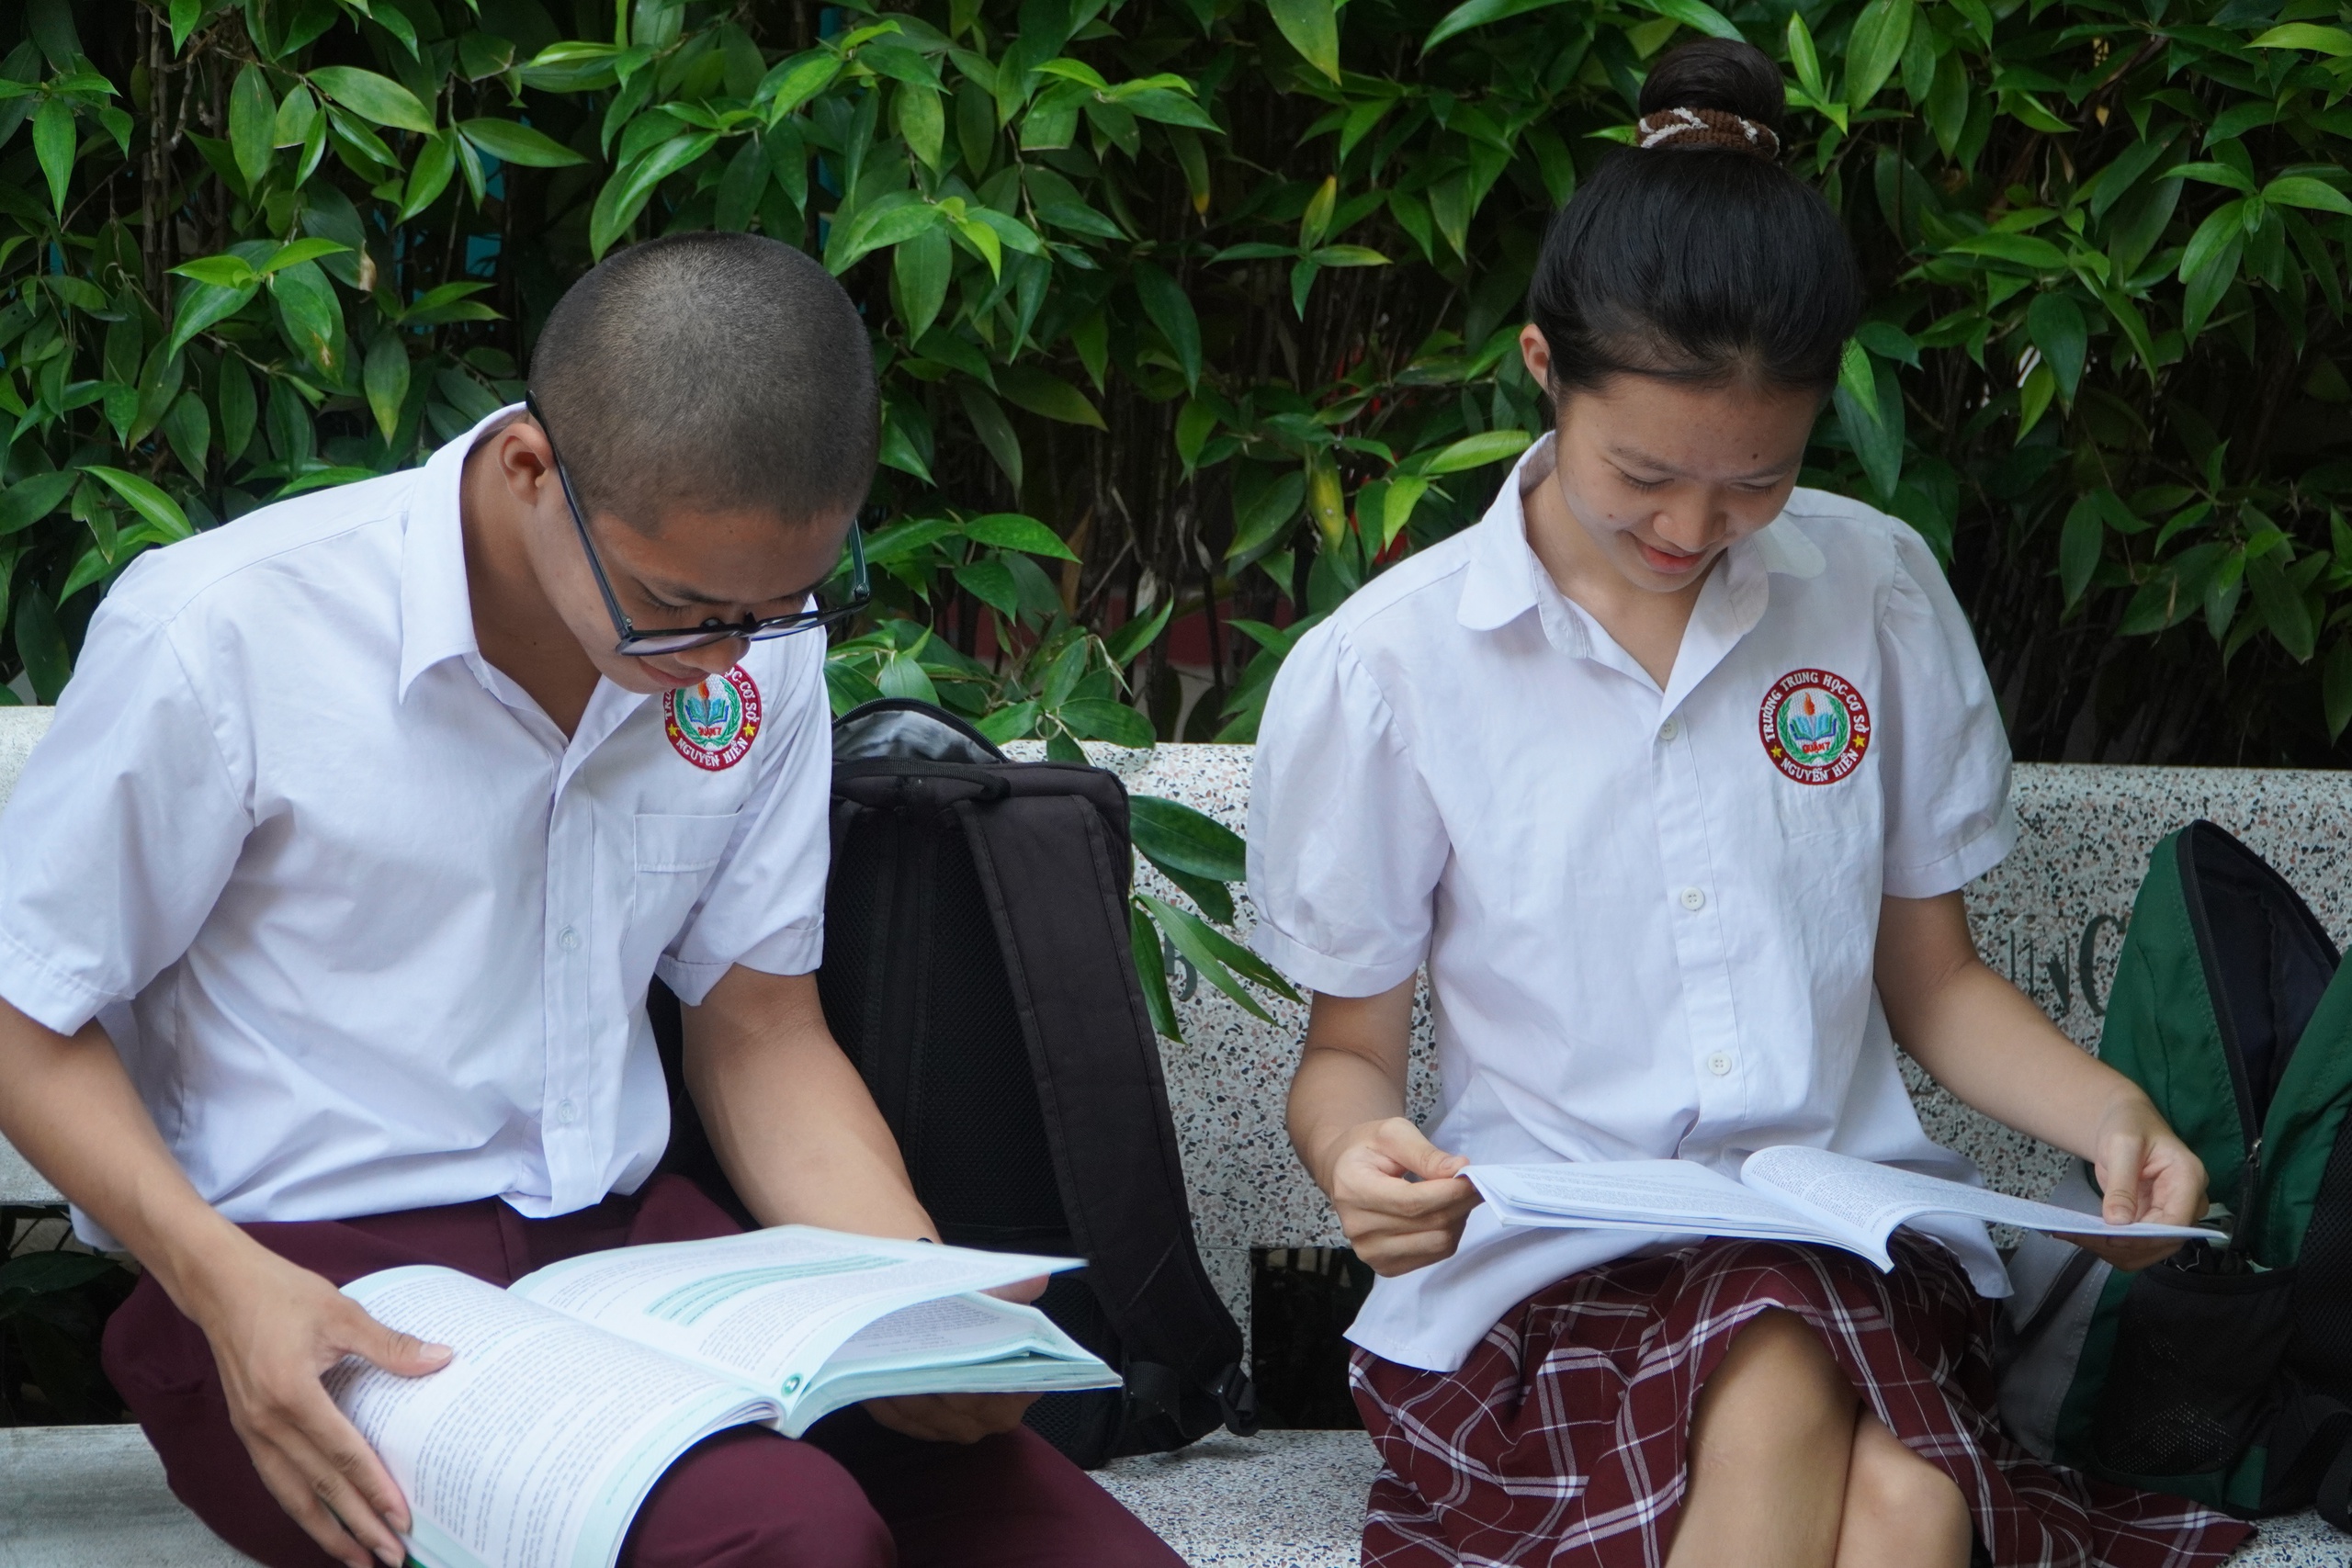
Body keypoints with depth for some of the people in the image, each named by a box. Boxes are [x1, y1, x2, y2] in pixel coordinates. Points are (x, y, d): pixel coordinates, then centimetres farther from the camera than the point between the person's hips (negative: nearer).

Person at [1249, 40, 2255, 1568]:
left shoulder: (1876, 593, 8)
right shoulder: (1384, 669, 1)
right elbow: (1351, 1046, 9)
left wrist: (2110, 1112, -2)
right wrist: (1360, 1153, -15)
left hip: (1858, 1239, 1)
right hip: (1545, 1263, -1)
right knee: (1785, 1394, -37)